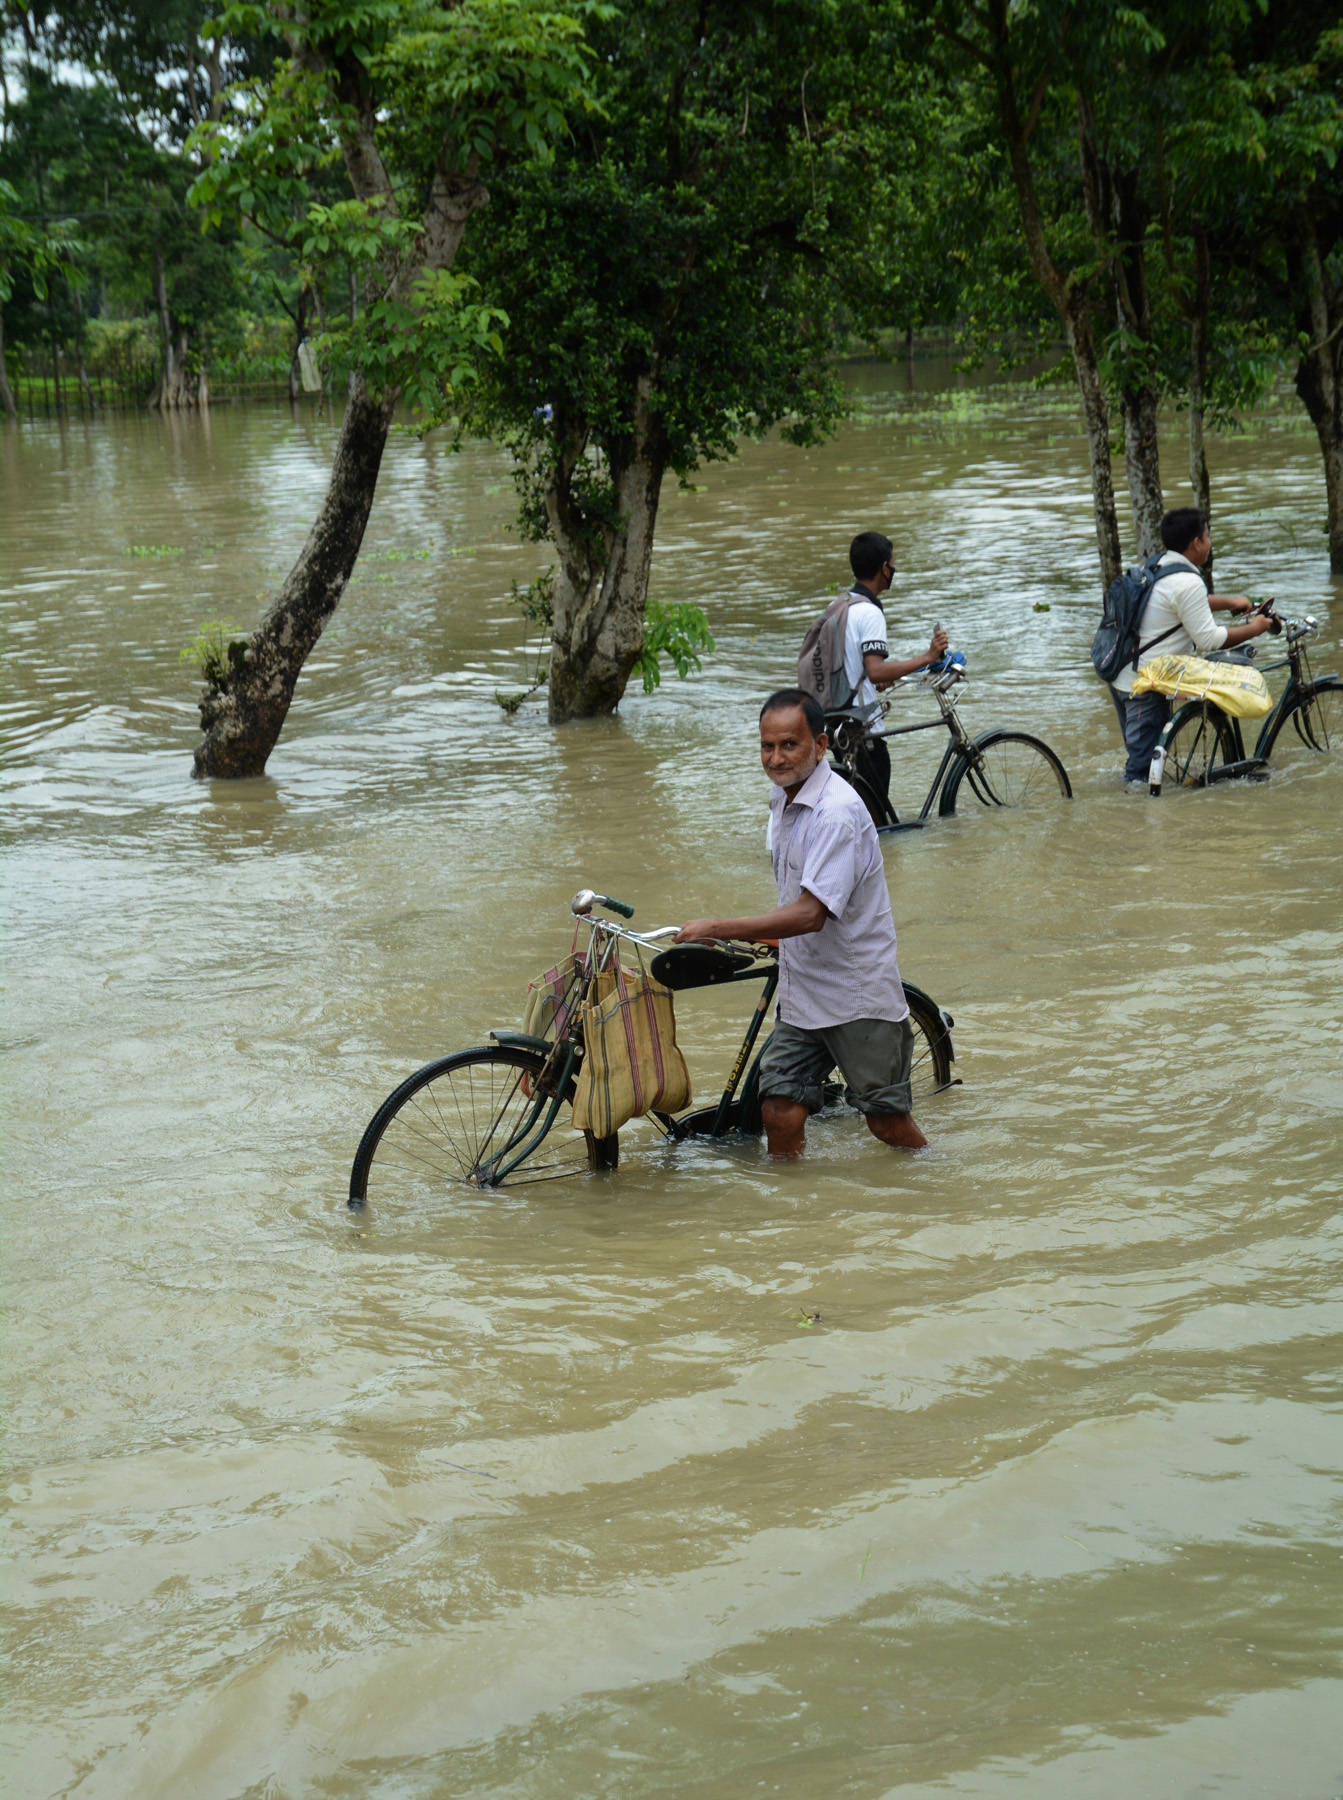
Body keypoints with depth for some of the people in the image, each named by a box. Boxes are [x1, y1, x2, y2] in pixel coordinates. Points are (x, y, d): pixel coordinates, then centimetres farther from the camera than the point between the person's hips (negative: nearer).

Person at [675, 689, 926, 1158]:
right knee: (780, 1114, -1)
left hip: (859, 996, -7)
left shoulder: (837, 812, -23)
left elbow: (810, 914, -30)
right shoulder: (782, 798, 7)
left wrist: (715, 928, -27)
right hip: (802, 992, 7)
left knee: (887, 1123, 4)